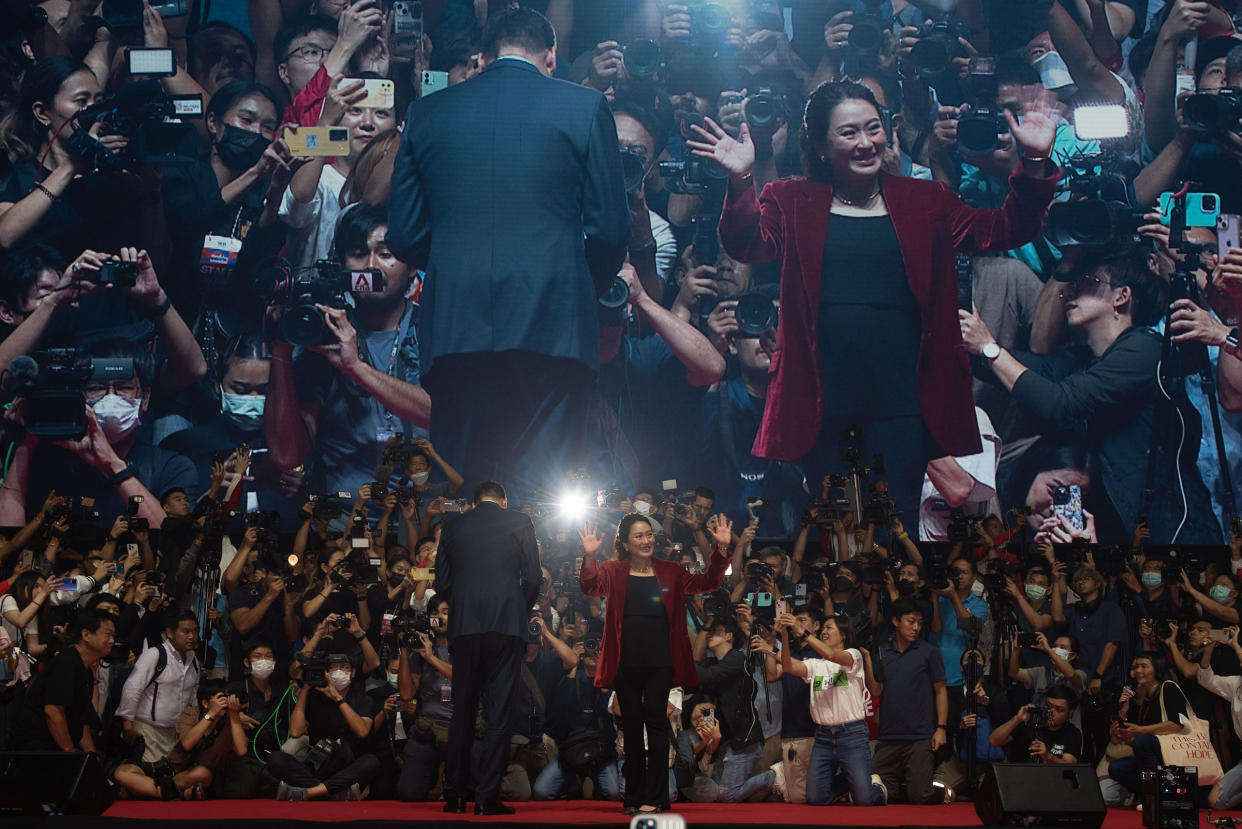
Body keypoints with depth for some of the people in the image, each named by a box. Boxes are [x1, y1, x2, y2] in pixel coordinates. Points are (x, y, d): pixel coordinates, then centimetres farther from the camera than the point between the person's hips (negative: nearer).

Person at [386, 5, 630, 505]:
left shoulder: (427, 112, 13)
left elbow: (404, 237, 13)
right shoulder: (584, 107, 6)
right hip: (552, 326, -2)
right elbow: (610, 229, 3)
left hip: (454, 328, 2)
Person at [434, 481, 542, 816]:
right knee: (498, 712, -2)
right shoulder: (518, 523, 6)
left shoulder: (452, 527, 13)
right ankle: (487, 796, -5)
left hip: (463, 626, 3)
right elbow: (533, 576, 1)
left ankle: (455, 794, 13)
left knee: (462, 710, 10)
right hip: (507, 624, -3)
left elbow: (442, 582, 11)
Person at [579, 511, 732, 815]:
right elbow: (591, 587, -12)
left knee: (656, 722, -4)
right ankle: (634, 798, 17)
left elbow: (706, 584, 5)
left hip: (659, 661, 0)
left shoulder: (670, 571, 8)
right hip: (626, 662, 0)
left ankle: (654, 798, 0)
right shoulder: (614, 571, 5)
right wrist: (589, 557, -29)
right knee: (631, 727, 8)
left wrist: (722, 549, -7)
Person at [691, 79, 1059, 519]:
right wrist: (740, 182, -26)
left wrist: (1034, 165, -8)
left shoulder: (924, 200, 11)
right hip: (823, 403, 0)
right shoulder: (792, 201, 8)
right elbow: (748, 244, -9)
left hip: (902, 401, 1)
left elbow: (1003, 231, 5)